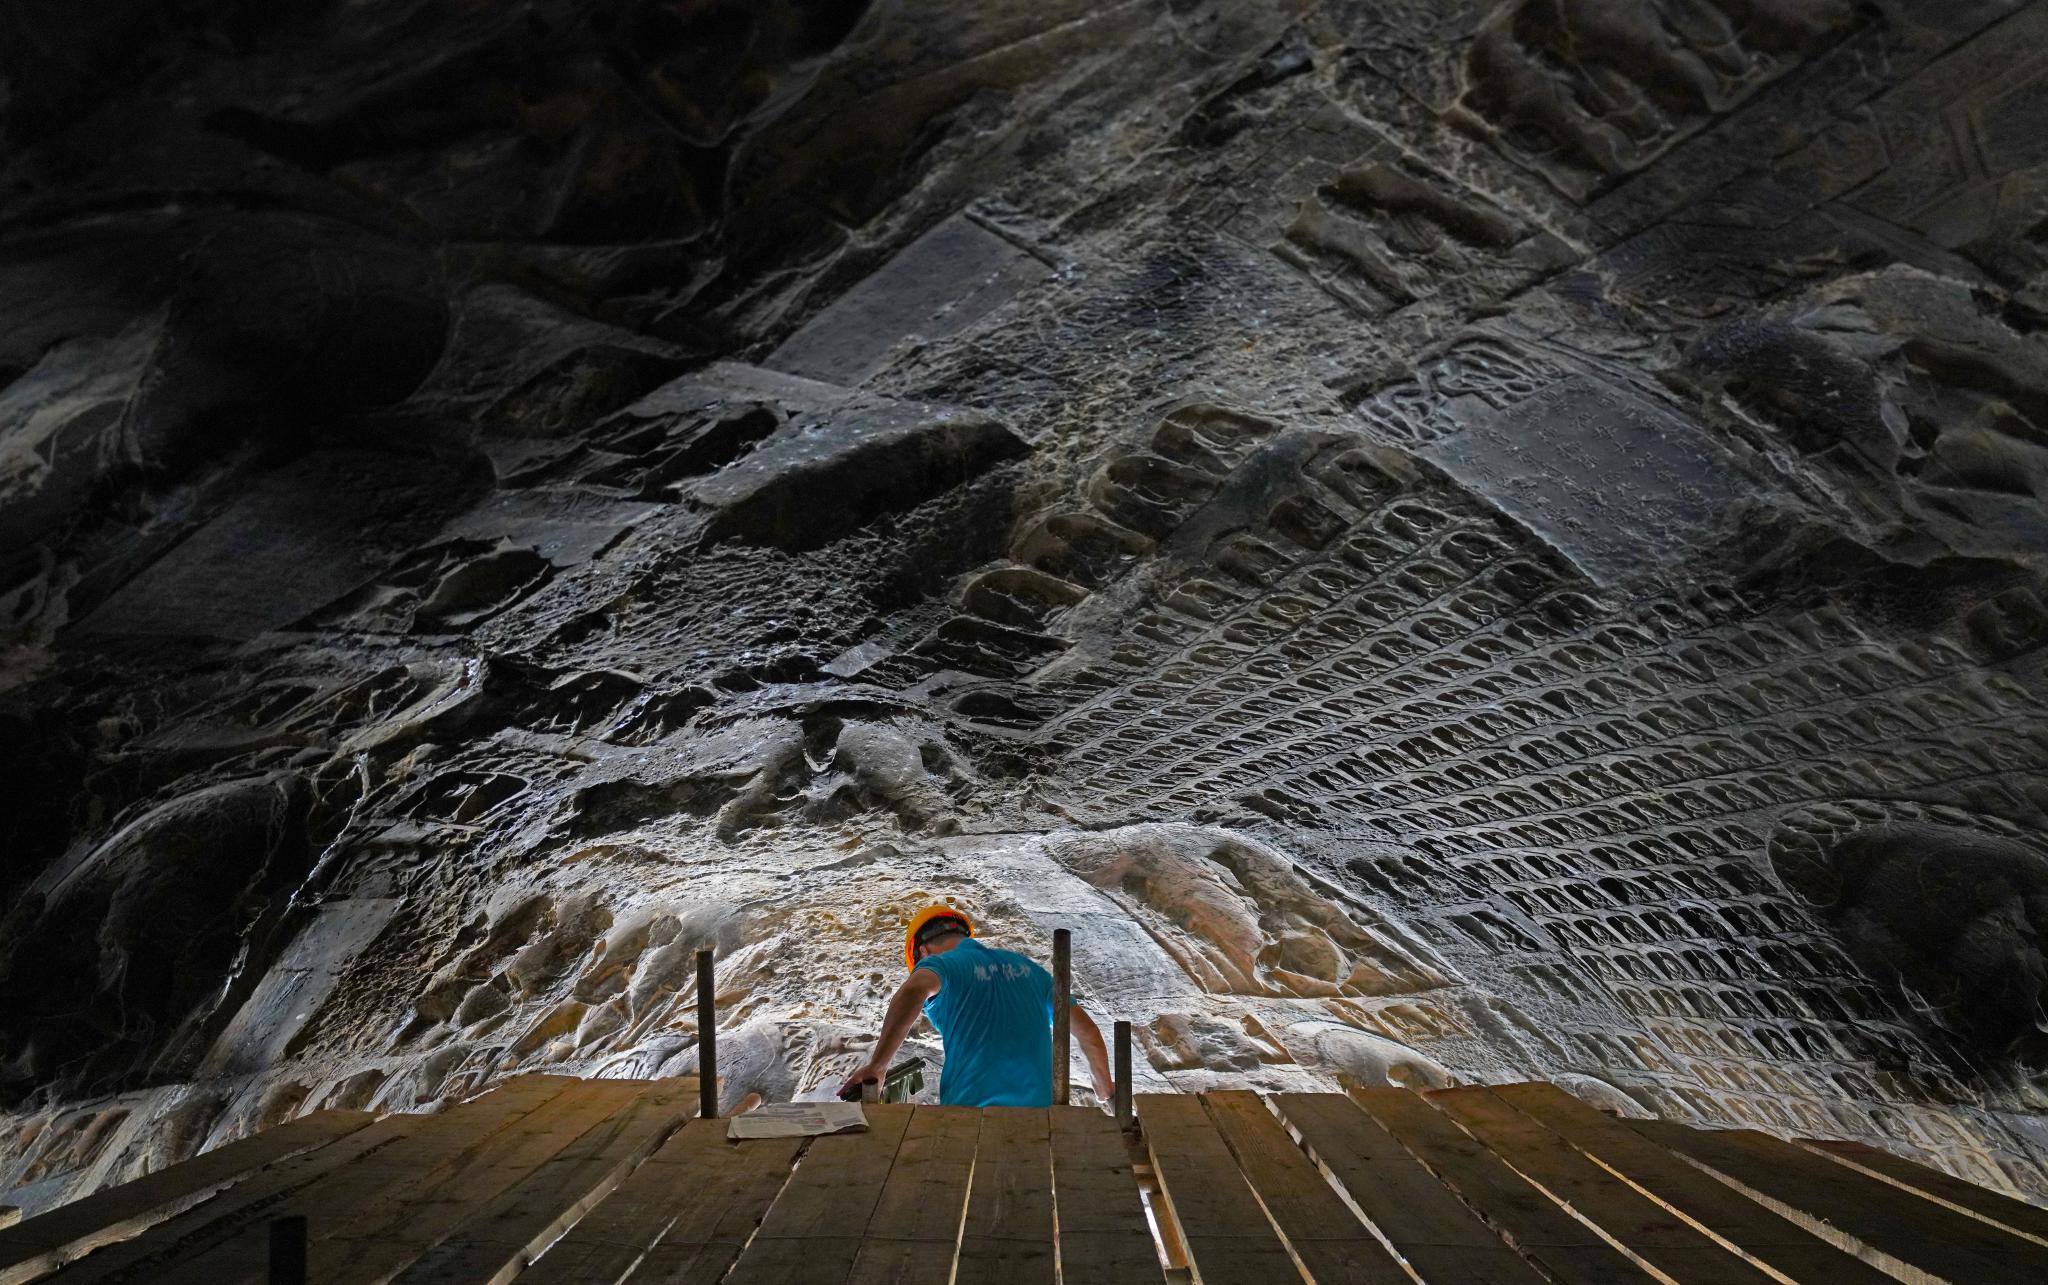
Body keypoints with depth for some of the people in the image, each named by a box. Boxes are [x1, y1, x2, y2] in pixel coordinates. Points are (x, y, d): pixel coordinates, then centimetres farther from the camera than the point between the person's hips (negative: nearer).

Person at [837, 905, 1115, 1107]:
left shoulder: (940, 963, 4)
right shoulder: (1025, 966, 20)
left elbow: (915, 990, -22)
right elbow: (1086, 1028, 23)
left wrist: (876, 1066, -19)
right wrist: (1106, 1091, 37)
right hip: (1038, 1109, 4)